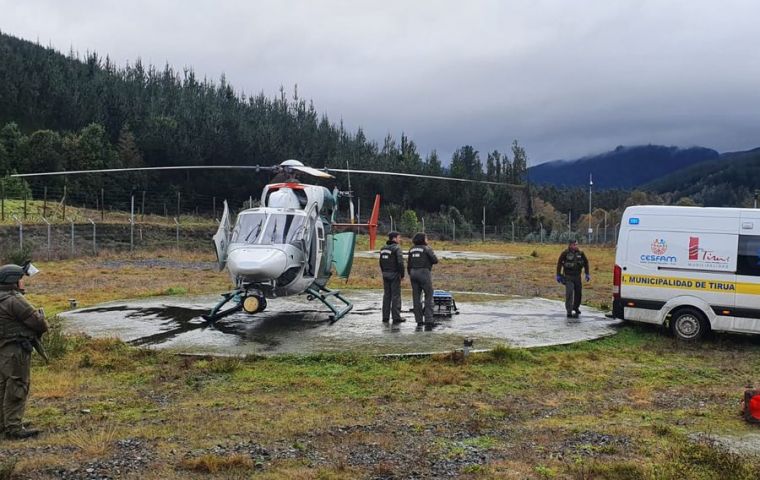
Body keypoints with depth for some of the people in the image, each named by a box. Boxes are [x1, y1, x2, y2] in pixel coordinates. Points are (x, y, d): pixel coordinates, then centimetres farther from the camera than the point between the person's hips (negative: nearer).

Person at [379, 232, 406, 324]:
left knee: (386, 295, 10)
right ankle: (396, 317, -1)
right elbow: (400, 262, -20)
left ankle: (385, 317, 12)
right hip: (394, 275, -7)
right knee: (396, 295, -2)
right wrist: (402, 275, -11)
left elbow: (381, 262, 15)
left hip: (385, 274, 7)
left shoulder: (383, 248, 11)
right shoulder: (397, 248, -12)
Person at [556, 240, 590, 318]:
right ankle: (569, 312, -9)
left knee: (578, 293, 13)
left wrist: (587, 274, 8)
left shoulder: (580, 253, -2)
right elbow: (559, 263, -3)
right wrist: (558, 275, -3)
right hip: (568, 276, -4)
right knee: (569, 294, -11)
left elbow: (586, 262, 11)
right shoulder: (565, 253, -11)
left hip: (577, 276, 4)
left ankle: (576, 307, 35)